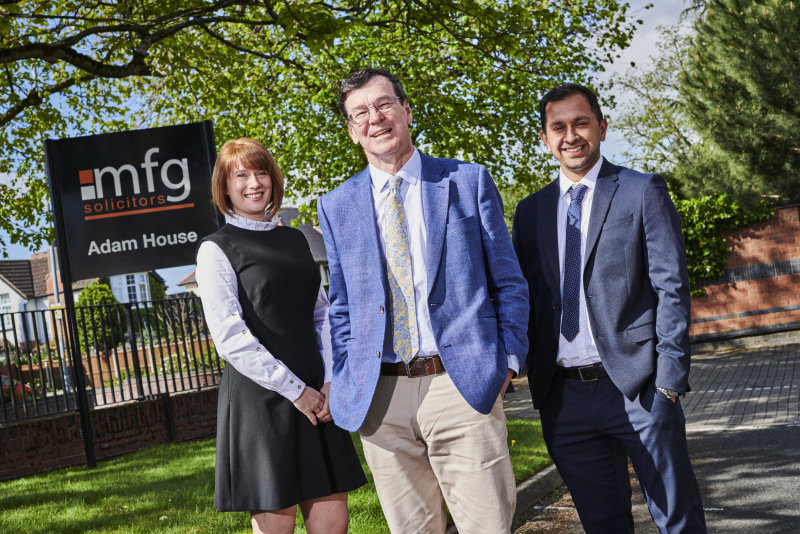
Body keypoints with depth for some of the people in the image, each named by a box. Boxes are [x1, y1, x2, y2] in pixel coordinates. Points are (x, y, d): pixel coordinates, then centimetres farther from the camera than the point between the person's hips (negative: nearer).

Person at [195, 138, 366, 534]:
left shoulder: (295, 239, 16)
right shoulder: (216, 250, -2)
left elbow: (322, 315, 15)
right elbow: (230, 337, -10)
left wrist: (329, 383, 0)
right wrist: (295, 390, -12)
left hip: (315, 396, 5)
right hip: (259, 399, -5)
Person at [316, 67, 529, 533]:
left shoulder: (469, 181, 6)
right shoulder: (336, 207, 11)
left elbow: (509, 282, 7)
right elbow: (342, 304, 14)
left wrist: (508, 360, -3)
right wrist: (345, 380, 4)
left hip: (461, 385, -2)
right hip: (378, 397, 2)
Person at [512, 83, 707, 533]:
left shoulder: (643, 192, 1)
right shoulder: (531, 211, 13)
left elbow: (672, 287, -3)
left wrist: (670, 375, -10)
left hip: (638, 387, -3)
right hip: (564, 396, 4)